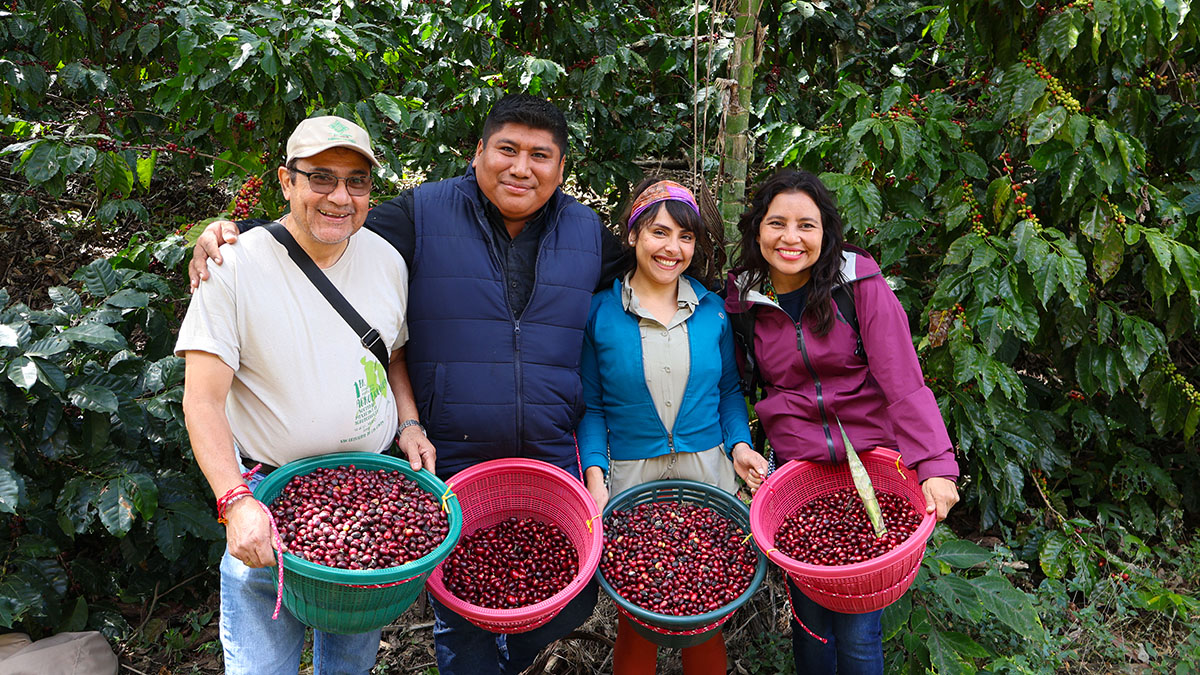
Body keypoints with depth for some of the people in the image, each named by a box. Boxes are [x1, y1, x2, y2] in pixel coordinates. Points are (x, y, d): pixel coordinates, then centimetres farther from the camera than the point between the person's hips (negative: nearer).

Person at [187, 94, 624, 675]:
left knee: (573, 601, 13)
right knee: (462, 618, 10)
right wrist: (232, 234, -15)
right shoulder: (424, 215, -3)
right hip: (451, 459, -2)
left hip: (554, 460, 3)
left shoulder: (589, 232, 6)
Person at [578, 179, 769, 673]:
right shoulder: (600, 311, -4)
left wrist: (739, 444, -2)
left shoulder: (713, 310, 4)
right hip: (630, 479, -2)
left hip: (708, 474, 2)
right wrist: (594, 474, -11)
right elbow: (590, 405, 0)